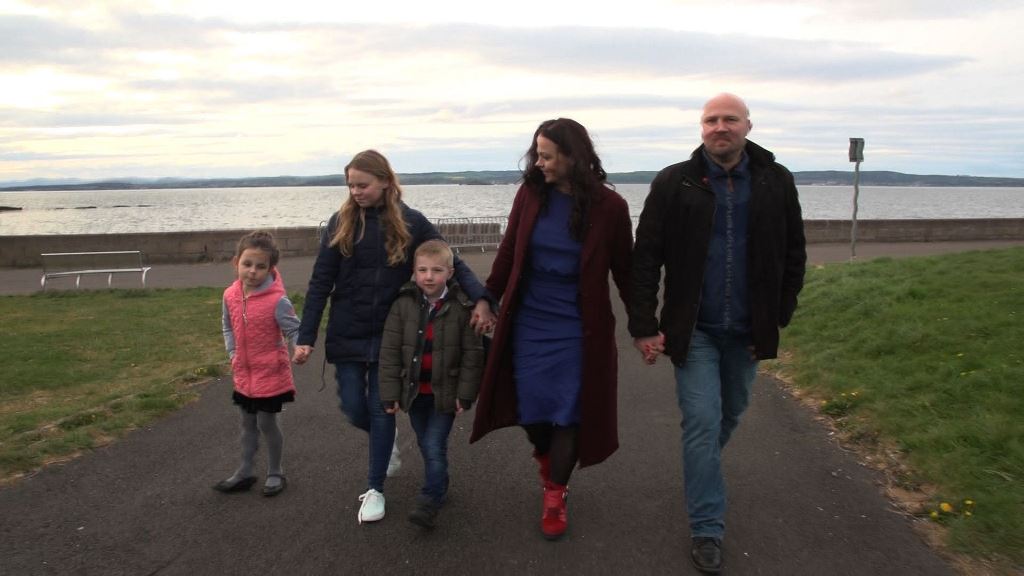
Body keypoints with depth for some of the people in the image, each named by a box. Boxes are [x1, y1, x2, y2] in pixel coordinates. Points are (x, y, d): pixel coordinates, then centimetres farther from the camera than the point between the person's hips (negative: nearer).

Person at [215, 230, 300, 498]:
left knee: (267, 423, 5)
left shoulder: (277, 300, -22)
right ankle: (245, 472, 33)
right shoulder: (231, 295, -4)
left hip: (270, 374, -6)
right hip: (244, 373, 6)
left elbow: (294, 330, -16)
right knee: (248, 423, 19)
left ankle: (275, 473, 25)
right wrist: (233, 353, 3)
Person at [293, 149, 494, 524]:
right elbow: (320, 282, -3)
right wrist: (306, 337, -7)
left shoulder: (410, 222, -6)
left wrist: (479, 299, -23)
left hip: (390, 334, -1)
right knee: (354, 410, 6)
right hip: (347, 333, 1)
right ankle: (385, 439, 40)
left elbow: (451, 262, -6)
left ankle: (375, 489, 20)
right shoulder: (341, 222, -4)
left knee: (381, 409, 4)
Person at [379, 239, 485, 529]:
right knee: (425, 445, 17)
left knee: (435, 445, -8)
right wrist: (390, 393, -8)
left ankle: (429, 501, 2)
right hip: (414, 389, 3)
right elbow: (390, 351, -6)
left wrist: (466, 394, -10)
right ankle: (439, 486, 38)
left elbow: (472, 353, -8)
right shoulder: (403, 304, -7)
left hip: (445, 391, -3)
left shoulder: (461, 307, -12)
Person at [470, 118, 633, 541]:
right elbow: (508, 253, 4)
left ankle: (555, 498, 25)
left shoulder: (609, 206, -11)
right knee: (531, 408, 9)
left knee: (567, 414, 5)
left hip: (578, 329, -2)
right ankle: (546, 459, 43)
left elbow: (624, 270, -2)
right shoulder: (530, 194, -5)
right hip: (529, 322, 2)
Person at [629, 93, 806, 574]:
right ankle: (707, 529, 8)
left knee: (730, 413, 18)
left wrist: (778, 318, 1)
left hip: (747, 330, 3)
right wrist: (644, 327, -10)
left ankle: (701, 474, 48)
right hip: (694, 329, -3)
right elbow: (646, 258, -6)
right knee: (702, 422, -4)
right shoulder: (674, 183, -7)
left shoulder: (776, 183, -2)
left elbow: (793, 256, 6)